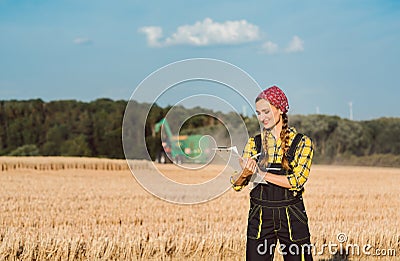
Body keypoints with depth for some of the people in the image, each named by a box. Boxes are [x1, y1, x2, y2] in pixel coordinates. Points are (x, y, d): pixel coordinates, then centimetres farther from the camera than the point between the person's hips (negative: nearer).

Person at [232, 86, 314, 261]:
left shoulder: (302, 142, 0)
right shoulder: (254, 143, 7)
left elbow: (297, 180, -13)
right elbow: (236, 185, 1)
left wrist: (261, 174, -17)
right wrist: (245, 173, -21)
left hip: (291, 216, -2)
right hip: (259, 217, 2)